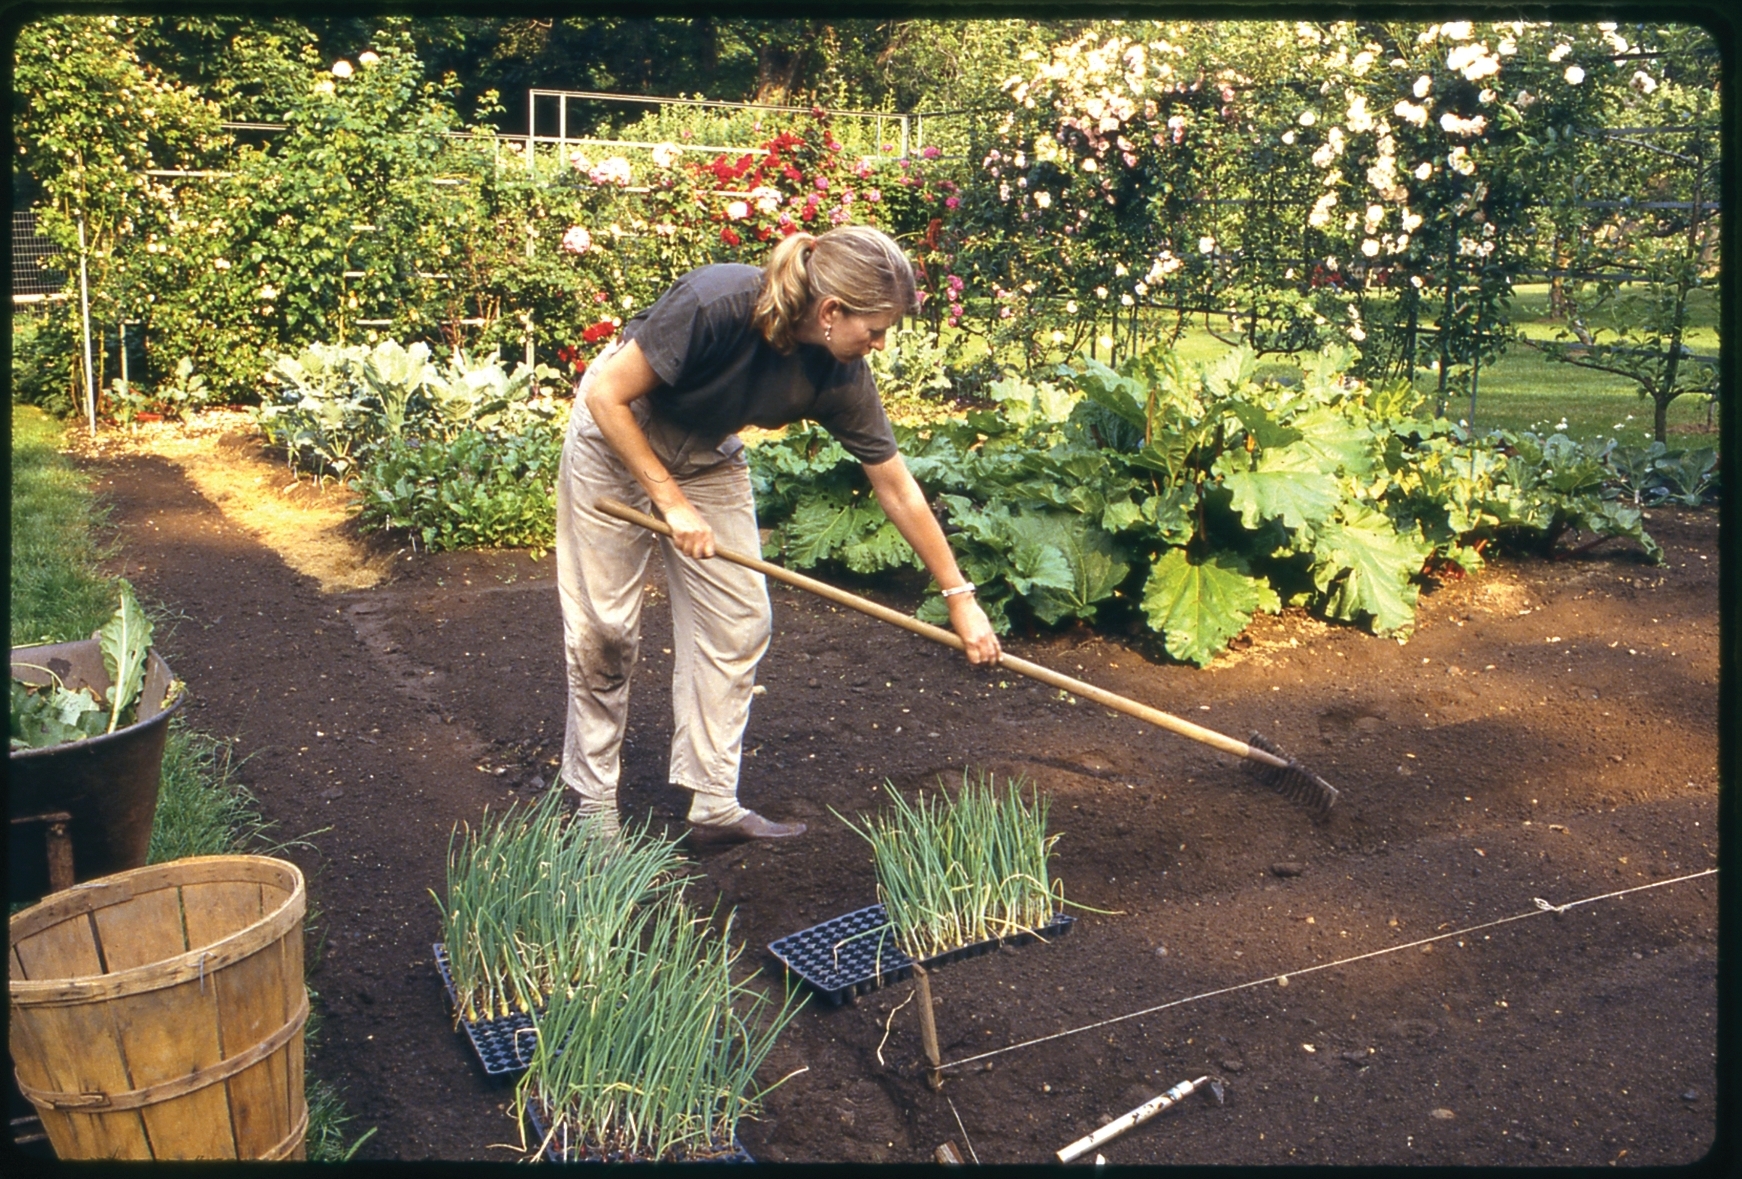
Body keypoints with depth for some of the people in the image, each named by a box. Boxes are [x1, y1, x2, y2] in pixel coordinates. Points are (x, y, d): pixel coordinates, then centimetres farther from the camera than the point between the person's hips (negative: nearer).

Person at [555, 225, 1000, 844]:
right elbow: (607, 396, -26)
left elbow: (897, 489, -10)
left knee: (737, 621, -1)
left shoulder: (839, 377, -20)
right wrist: (672, 501, -25)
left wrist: (959, 595, -6)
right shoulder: (716, 303, -35)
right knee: (603, 628, -2)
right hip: (616, 441, -5)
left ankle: (715, 805, 9)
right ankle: (594, 802, 15)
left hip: (709, 459, 5)